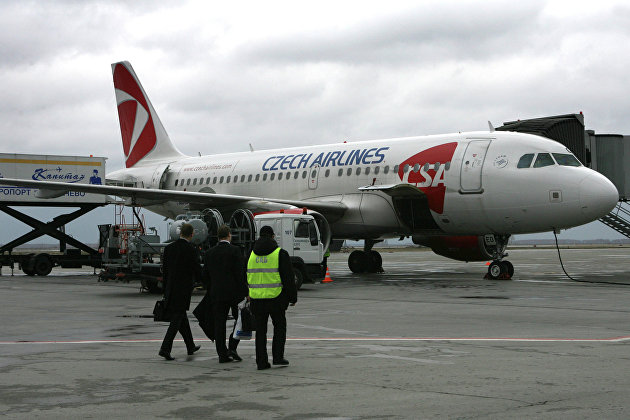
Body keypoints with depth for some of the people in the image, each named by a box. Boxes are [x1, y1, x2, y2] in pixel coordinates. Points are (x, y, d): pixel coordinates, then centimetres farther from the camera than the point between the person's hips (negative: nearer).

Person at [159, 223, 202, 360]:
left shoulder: (169, 248, 4)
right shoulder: (191, 250, -13)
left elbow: (164, 270, 8)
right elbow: (198, 272, -8)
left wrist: (166, 291, 14)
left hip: (171, 289, 6)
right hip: (184, 290, -6)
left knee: (182, 317, 18)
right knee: (177, 319, -3)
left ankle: (190, 346, 30)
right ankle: (165, 348, -12)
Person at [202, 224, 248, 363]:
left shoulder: (210, 253, 7)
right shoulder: (235, 250, -7)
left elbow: (205, 275, 11)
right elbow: (241, 273, -11)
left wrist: (210, 292, 21)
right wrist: (246, 292, -6)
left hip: (216, 294, 4)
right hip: (234, 292, -4)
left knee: (219, 323, 6)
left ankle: (222, 354, 6)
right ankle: (232, 348, -3)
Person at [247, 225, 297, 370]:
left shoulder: (251, 254, 7)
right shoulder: (280, 253, -4)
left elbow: (245, 277, 15)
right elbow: (289, 278, -4)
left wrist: (248, 294, 24)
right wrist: (293, 297, 3)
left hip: (256, 298, 3)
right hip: (276, 297, -3)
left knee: (260, 330, 8)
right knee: (279, 327, 14)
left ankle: (261, 361, 7)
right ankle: (278, 356, 9)